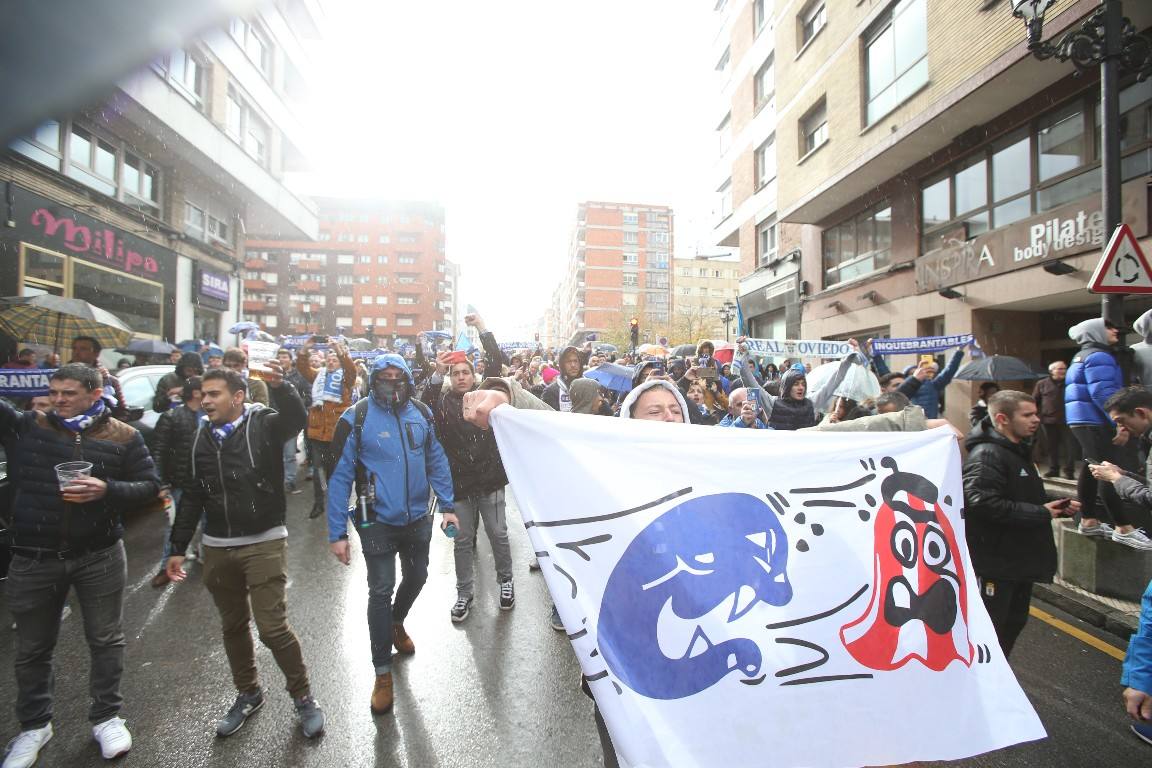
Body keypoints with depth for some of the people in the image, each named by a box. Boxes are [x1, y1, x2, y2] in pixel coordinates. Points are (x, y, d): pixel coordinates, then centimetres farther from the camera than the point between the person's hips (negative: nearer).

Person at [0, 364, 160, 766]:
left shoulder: (124, 437, -4)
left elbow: (150, 485, -3)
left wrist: (108, 489, -20)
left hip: (100, 556, -1)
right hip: (33, 558, 1)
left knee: (106, 640, 11)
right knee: (32, 647, 17)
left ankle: (106, 717, 29)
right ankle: (34, 725, 37)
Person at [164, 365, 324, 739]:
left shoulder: (263, 424, -9)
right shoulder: (201, 438, 6)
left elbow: (297, 417, -32)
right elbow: (191, 496, 12)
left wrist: (279, 386, -51)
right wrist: (178, 547, 12)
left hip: (264, 543, -5)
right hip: (216, 548, 6)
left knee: (273, 628, -5)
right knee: (233, 626, 18)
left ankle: (303, 696, 17)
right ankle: (248, 693, 38)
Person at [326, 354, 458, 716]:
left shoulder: (420, 413, -3)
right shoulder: (356, 418, -14)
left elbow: (436, 461, 6)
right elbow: (340, 477, -11)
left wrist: (447, 505, 3)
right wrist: (337, 533, -12)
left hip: (418, 518, 4)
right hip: (378, 521, -4)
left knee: (417, 577, 21)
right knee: (380, 592, 2)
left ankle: (397, 623, 52)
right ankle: (383, 672, 20)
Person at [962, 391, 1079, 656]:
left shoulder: (1019, 452, 14)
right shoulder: (987, 455, -21)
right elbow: (983, 503, -34)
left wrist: (1058, 507, 7)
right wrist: (1040, 513, -23)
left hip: (1020, 559, 11)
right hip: (995, 563, -11)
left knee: (1014, 623, 22)